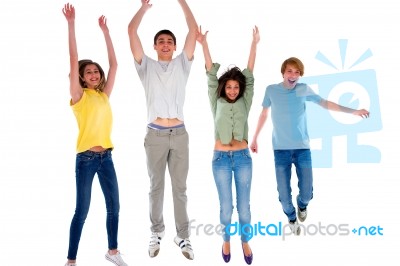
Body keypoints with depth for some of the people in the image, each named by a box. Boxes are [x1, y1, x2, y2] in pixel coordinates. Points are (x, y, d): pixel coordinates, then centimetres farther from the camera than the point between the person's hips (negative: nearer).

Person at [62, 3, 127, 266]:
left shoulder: (104, 95, 10)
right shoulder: (79, 96, -3)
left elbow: (114, 64, 12)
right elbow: (74, 61, -11)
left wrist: (105, 31, 13)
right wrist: (71, 24, -16)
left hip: (106, 156, 6)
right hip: (86, 158, -5)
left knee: (114, 206, 12)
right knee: (82, 211, 0)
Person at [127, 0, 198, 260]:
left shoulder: (182, 64, 10)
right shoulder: (146, 65, 8)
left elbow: (194, 29, 4)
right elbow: (131, 31, 2)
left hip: (179, 133, 1)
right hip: (155, 134, 0)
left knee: (180, 188, 5)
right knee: (156, 187, 9)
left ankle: (183, 236, 11)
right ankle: (157, 232, 22)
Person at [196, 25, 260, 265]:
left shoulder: (244, 102, 5)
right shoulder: (217, 102, 3)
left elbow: (250, 75, 0)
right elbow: (211, 75, -2)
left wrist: (254, 44, -5)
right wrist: (204, 44, -6)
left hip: (243, 158, 1)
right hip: (221, 159, 0)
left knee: (244, 206, 6)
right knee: (226, 207, 6)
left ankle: (245, 242, 25)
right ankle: (226, 241, 27)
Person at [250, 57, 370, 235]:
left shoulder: (304, 89, 0)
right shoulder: (271, 90, -2)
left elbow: (325, 103, 8)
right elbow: (264, 114, 10)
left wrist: (352, 111, 5)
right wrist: (254, 139, 16)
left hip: (302, 148, 1)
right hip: (281, 149, -1)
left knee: (306, 192, 2)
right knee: (284, 194, 2)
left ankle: (302, 204, 40)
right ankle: (291, 217, 34)